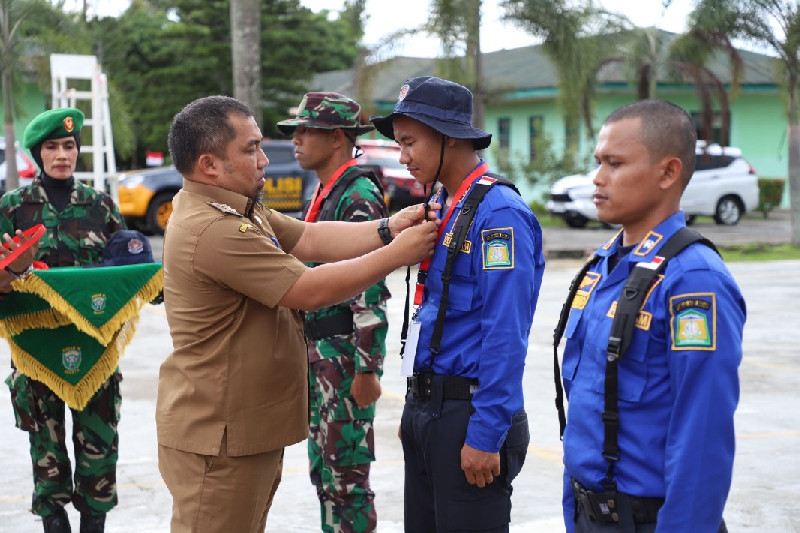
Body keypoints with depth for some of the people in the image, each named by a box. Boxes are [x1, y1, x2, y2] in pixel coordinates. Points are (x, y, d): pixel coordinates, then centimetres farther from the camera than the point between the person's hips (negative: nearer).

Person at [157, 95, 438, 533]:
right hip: (217, 435, -10)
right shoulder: (212, 230, -24)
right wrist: (396, 254, -13)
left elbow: (310, 239, 5)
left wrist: (390, 228, -7)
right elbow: (310, 291, -21)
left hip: (250, 426, 10)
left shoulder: (238, 209, 10)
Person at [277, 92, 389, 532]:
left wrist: (367, 370, -23)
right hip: (318, 351, 10)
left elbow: (371, 292, -21)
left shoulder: (360, 195, -16)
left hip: (346, 354, -10)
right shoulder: (324, 194, 14)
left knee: (346, 474, -2)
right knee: (322, 467, 16)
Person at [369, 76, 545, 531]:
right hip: (427, 406, 9)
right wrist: (416, 408, 18)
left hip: (469, 411, -9)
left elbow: (505, 336, -21)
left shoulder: (499, 213, -17)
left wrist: (485, 436, -21)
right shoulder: (440, 206, 11)